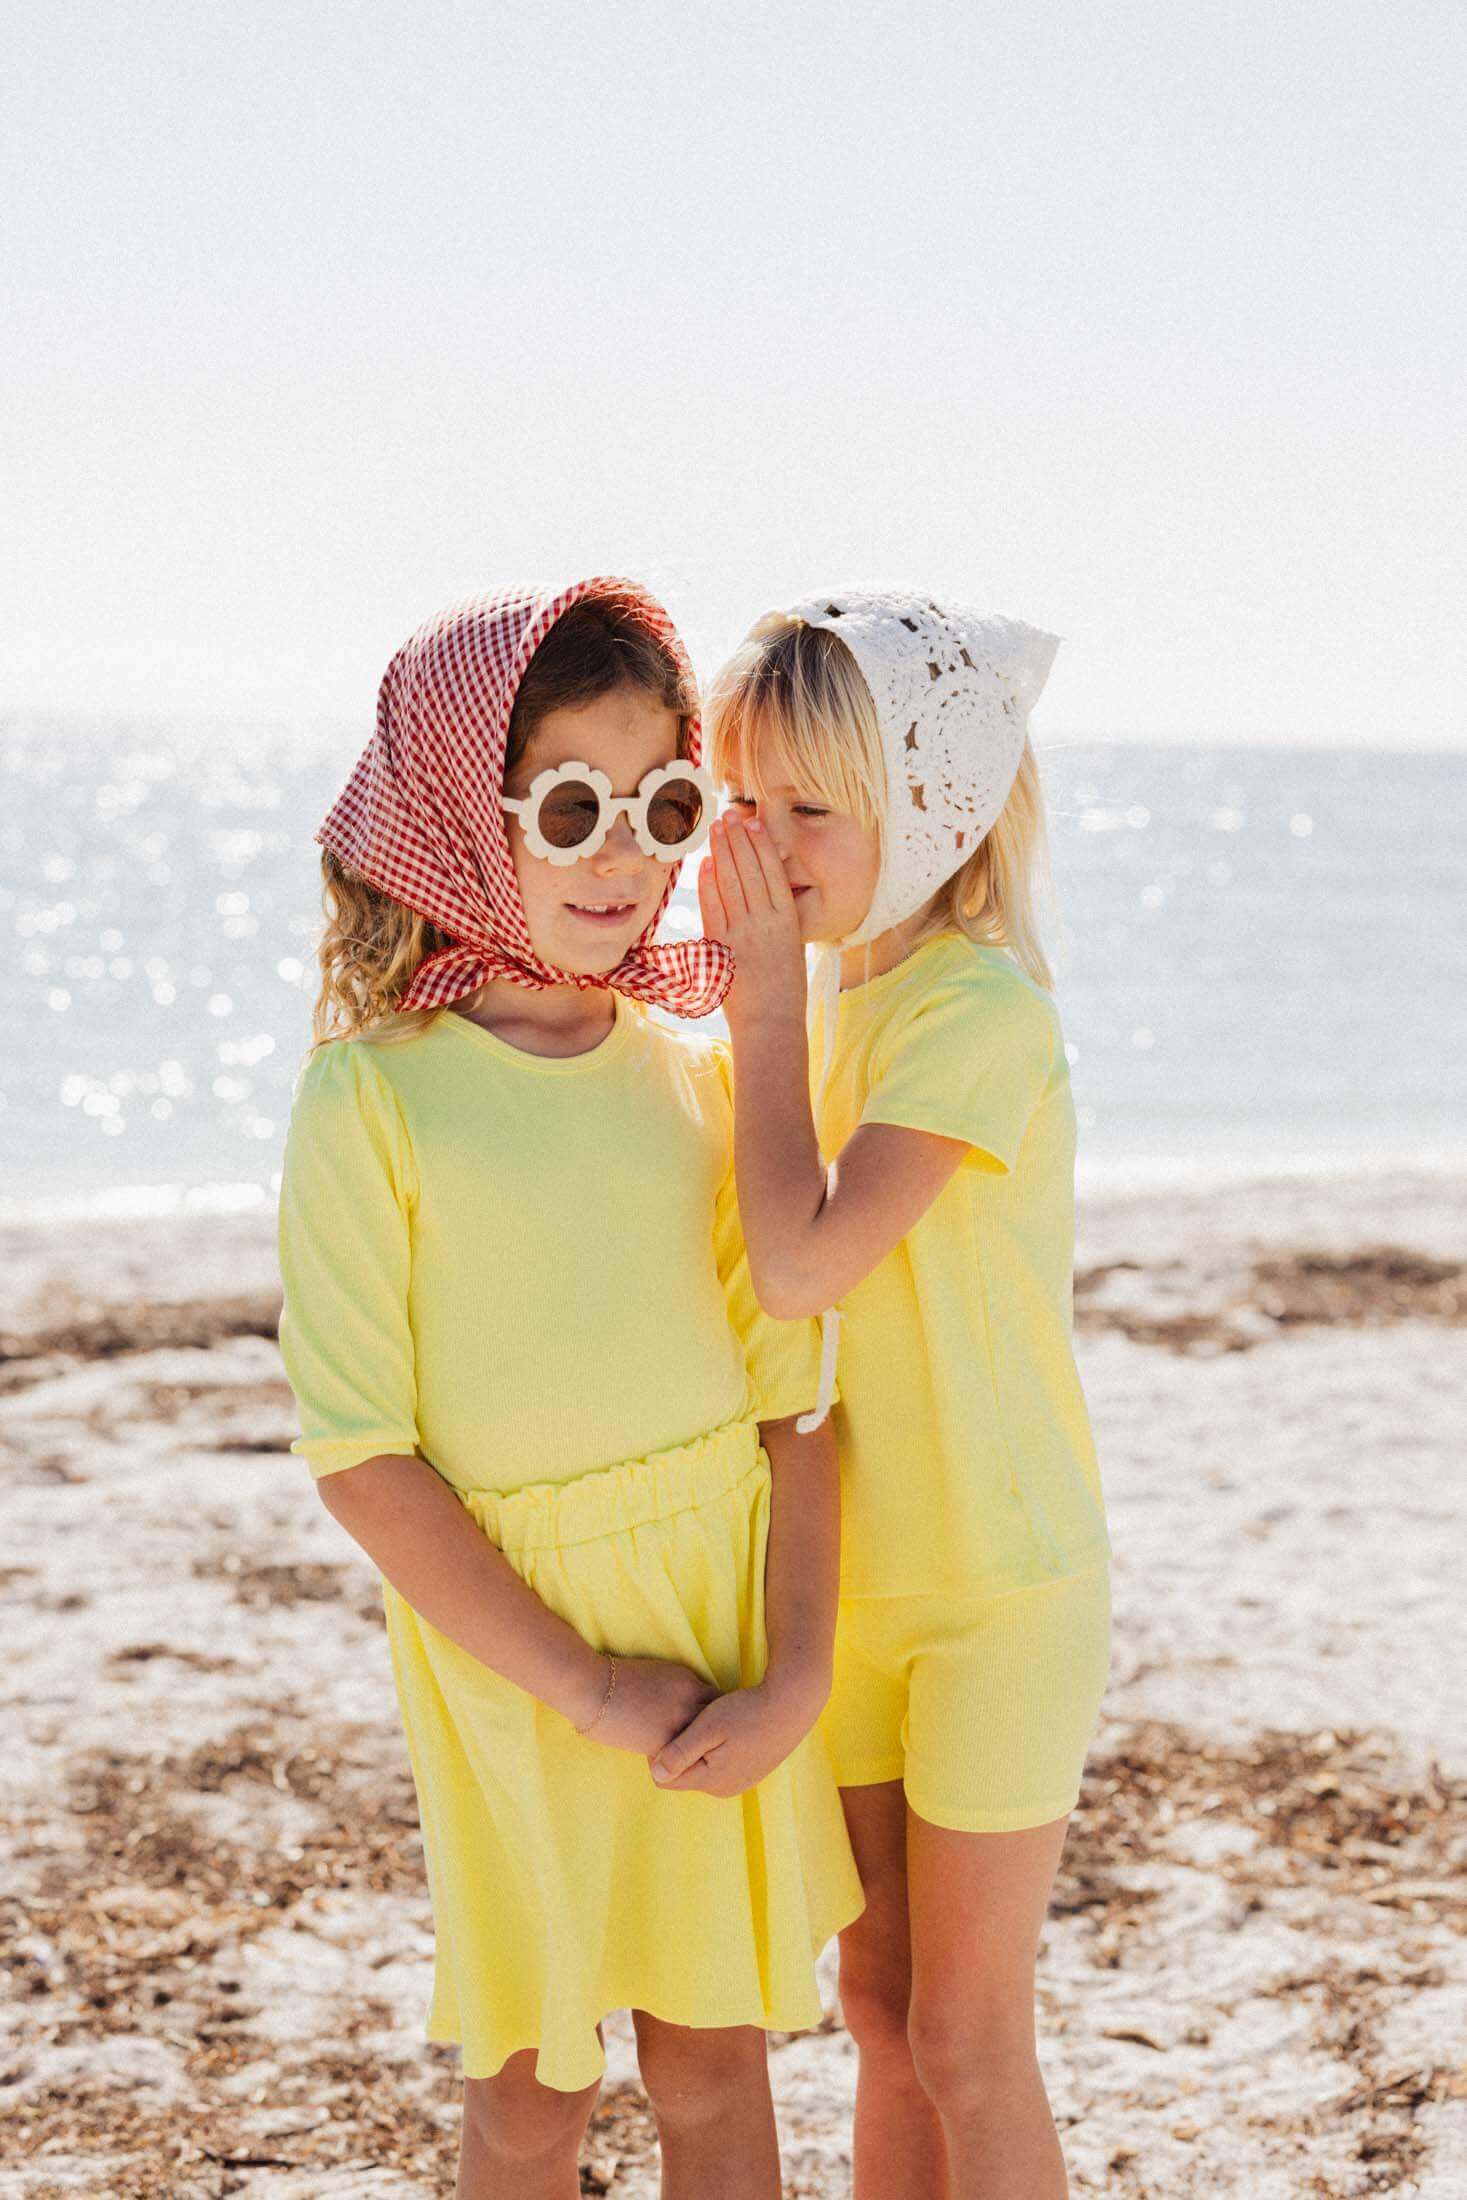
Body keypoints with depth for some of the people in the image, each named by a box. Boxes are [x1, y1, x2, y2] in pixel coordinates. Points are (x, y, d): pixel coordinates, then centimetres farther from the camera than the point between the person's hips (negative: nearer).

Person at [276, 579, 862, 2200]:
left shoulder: (696, 1075, 1)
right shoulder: (375, 1097, -12)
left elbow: (790, 1393, 2)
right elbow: (359, 1455, -14)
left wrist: (799, 1670, -9)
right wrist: (587, 1686, -16)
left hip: (726, 1625, 4)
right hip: (510, 1649, -3)